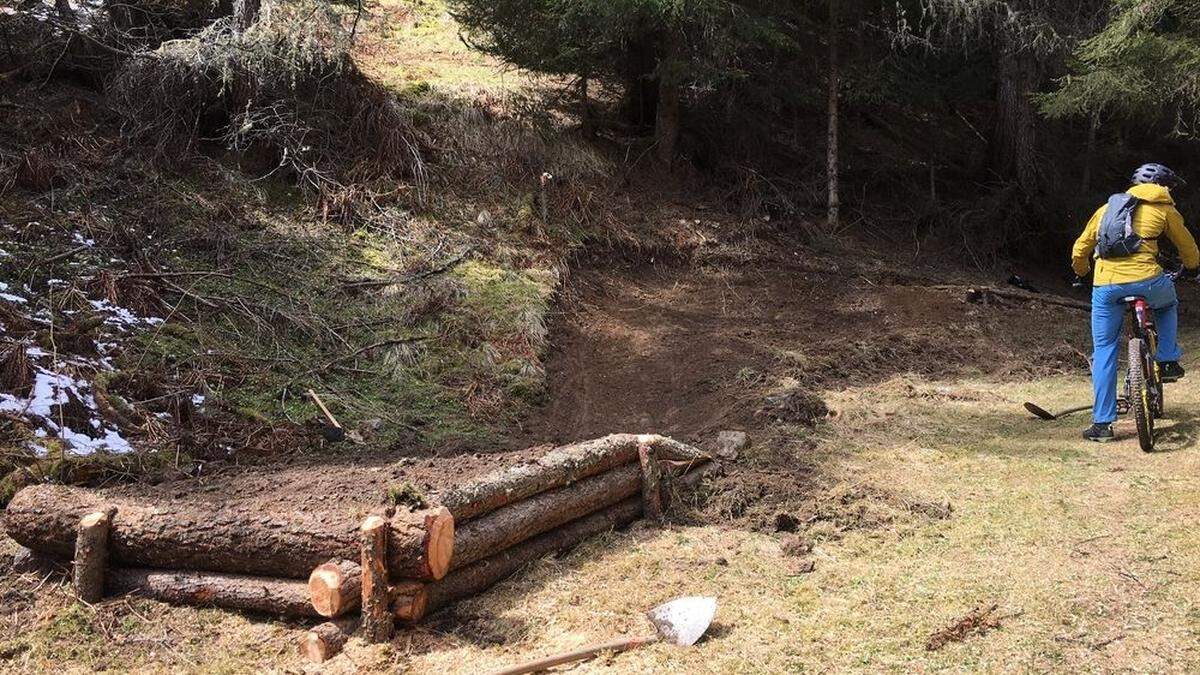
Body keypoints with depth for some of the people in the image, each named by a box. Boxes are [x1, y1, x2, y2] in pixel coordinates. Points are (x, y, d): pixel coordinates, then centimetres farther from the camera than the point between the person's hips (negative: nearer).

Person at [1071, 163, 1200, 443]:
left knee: (1104, 351, 11)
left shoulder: (1108, 207, 23)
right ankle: (1167, 362, 25)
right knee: (1168, 304, 35)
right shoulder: (1164, 209, 16)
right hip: (1145, 280, -2)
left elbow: (1080, 250, 25)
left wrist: (1082, 273, 45)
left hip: (1105, 286, 2)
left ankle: (1102, 423, 10)